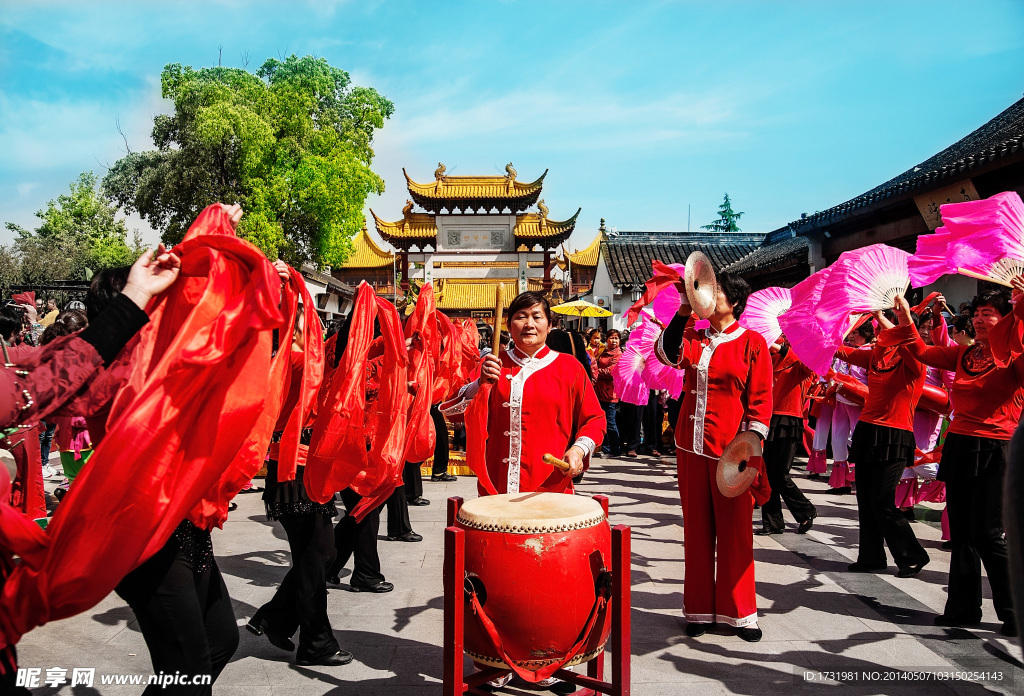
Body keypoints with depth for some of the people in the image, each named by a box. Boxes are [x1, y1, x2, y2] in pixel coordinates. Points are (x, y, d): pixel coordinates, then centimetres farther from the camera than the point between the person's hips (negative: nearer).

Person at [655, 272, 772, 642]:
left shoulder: (752, 342, -1)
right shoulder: (694, 339, 10)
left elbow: (761, 399, -4)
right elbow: (668, 354, -11)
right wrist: (684, 310, -18)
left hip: (730, 449, -4)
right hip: (692, 445, 4)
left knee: (734, 531, 4)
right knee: (697, 528, 10)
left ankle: (739, 611, 18)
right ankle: (700, 608, 21)